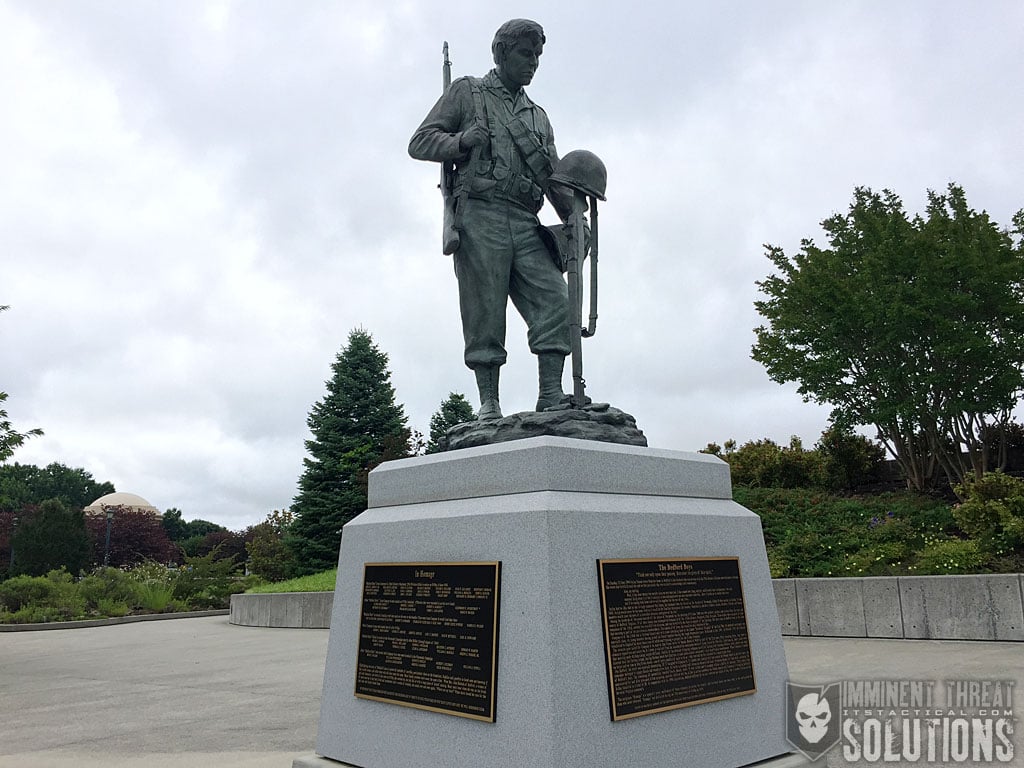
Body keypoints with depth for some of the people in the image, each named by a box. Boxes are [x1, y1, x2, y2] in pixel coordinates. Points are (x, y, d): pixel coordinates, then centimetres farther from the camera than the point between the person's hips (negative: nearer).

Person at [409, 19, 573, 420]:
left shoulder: (538, 115, 30)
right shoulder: (467, 92, 17)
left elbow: (555, 177, 20)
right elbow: (420, 143, 11)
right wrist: (461, 141, -9)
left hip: (525, 224, 4)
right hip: (480, 216, -4)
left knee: (554, 300, -13)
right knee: (484, 312, -8)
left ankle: (551, 395, -14)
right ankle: (489, 404, -5)